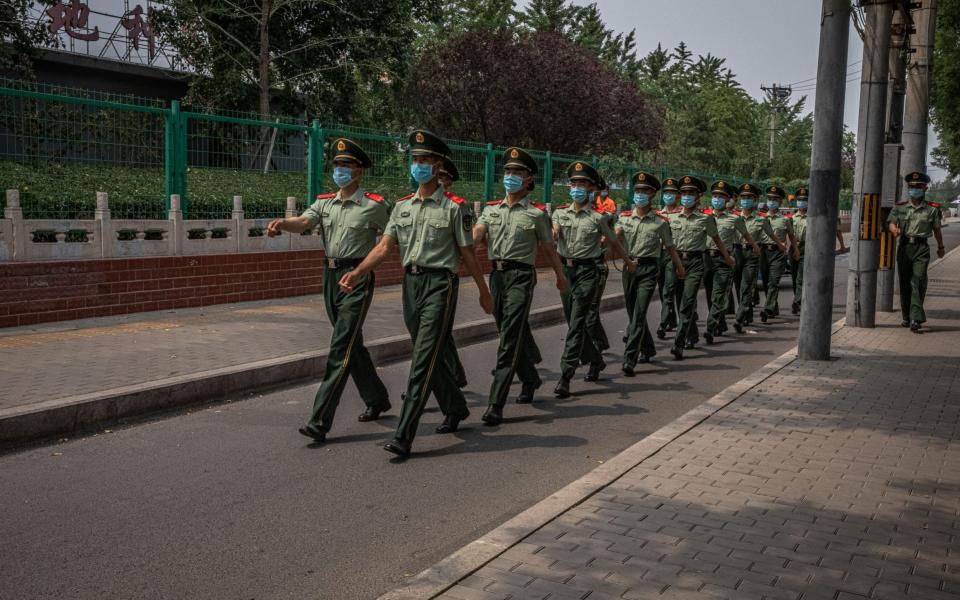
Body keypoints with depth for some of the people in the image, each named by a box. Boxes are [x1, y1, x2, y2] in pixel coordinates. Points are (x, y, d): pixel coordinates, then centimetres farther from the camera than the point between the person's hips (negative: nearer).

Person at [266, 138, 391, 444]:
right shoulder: (325, 203, 10)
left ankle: (319, 421, -11)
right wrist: (280, 223, -27)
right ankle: (377, 399, 35)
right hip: (331, 277, 7)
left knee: (341, 347, -11)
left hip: (357, 279, -7)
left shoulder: (374, 206, -4)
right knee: (353, 345, 16)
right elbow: (302, 222, -7)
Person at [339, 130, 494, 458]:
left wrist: (484, 292, 5)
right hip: (411, 283, 6)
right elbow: (384, 246, 4)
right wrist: (357, 272, -11)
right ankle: (456, 407, 38)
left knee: (423, 359, -11)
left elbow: (468, 253, 0)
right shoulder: (403, 206, 12)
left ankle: (404, 436, -13)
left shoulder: (453, 208, -3)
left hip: (439, 283, -6)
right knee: (429, 355, 16)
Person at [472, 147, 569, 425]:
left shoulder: (537, 213, 1)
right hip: (497, 274, 5)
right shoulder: (491, 209, 12)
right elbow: (476, 236, -4)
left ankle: (496, 405, -13)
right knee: (512, 336, 16)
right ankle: (530, 379, 40)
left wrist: (560, 276, 20)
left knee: (510, 339, -11)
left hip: (521, 276, -5)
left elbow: (549, 248, 11)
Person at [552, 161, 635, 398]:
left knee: (576, 324, -10)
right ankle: (595, 360, 34)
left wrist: (628, 261, 22)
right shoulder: (560, 214, 9)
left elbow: (614, 242, 13)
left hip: (587, 271, -4)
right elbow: (553, 235, -9)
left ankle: (565, 376, -14)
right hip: (566, 269, 4)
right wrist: (554, 232, -33)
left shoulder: (597, 218, 1)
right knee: (575, 322, 12)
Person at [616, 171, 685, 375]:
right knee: (633, 313, 13)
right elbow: (616, 236, -11)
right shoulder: (625, 217, 6)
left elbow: (670, 247, 10)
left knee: (639, 314, -12)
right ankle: (648, 349, 34)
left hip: (648, 269, -4)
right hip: (629, 267, 4)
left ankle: (630, 359, -14)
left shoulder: (660, 222, 0)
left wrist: (680, 268, 17)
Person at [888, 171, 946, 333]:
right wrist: (895, 230, -24)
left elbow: (936, 230, 14)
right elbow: (891, 223, -1)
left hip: (922, 248, -2)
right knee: (904, 283, 7)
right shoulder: (900, 207, 7)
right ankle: (907, 317, 19)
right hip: (904, 246, 2)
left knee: (919, 281, -13)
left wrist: (940, 247, 24)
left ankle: (916, 319, -17)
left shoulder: (932, 209, 4)